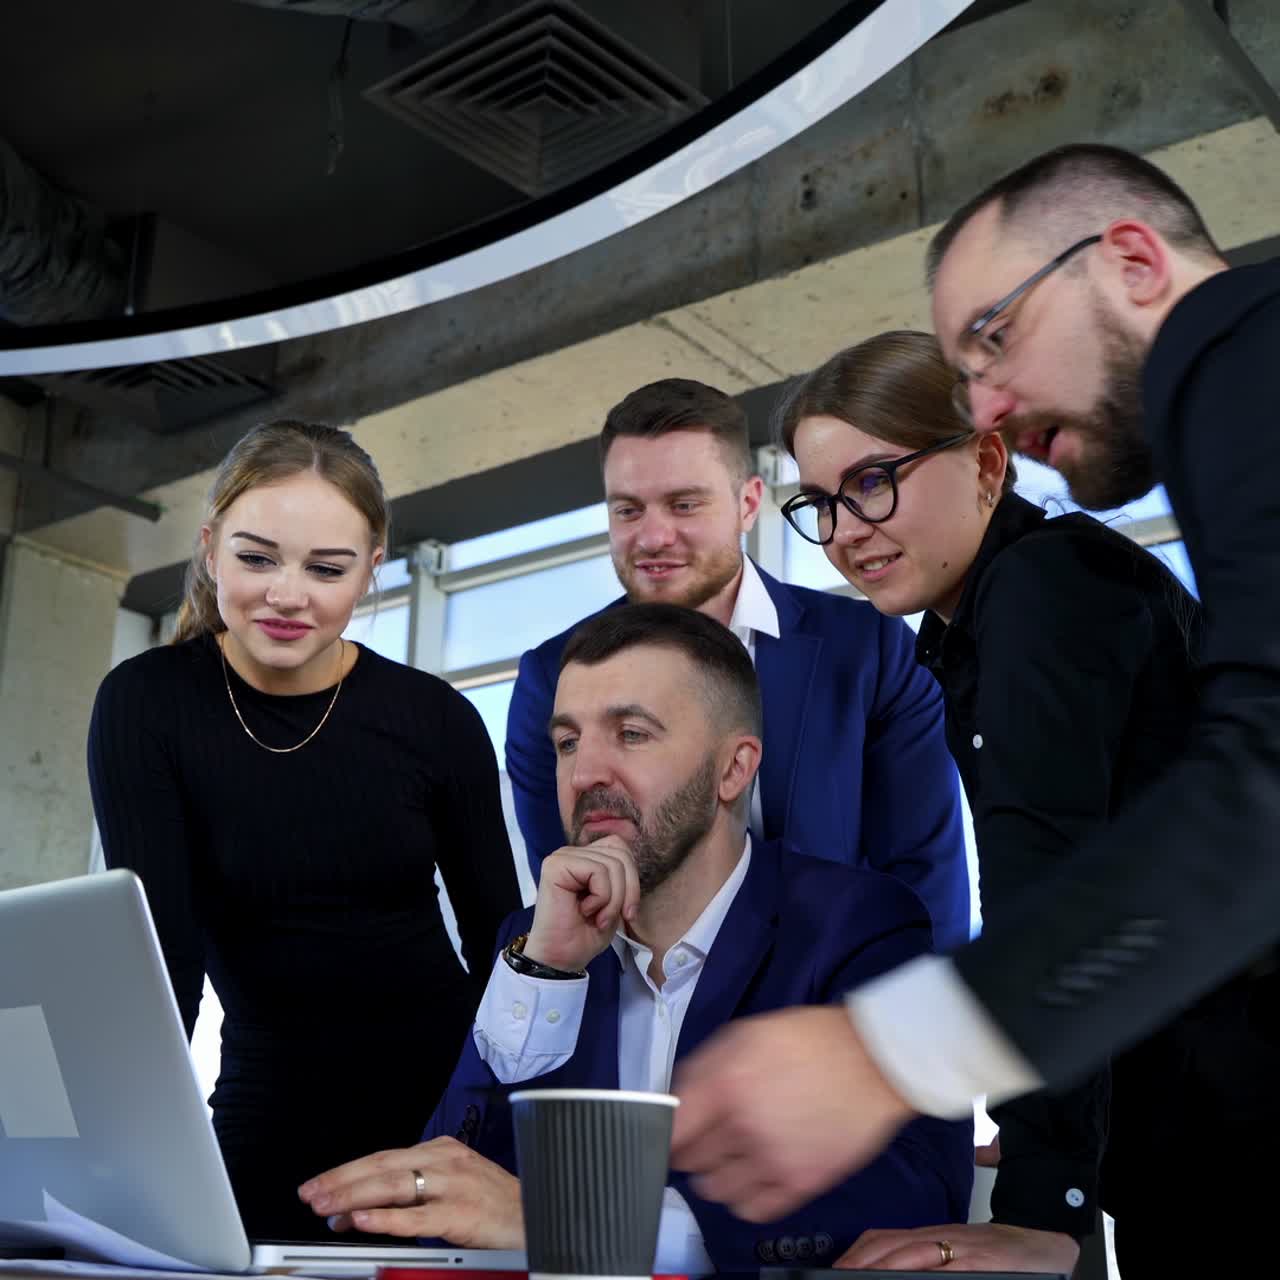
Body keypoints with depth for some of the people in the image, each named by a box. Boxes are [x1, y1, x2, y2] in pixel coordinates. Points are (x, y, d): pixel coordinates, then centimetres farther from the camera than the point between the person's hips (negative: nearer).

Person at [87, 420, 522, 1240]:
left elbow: (497, 938, -3)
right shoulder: (147, 705, -11)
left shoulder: (436, 720, -9)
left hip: (446, 1093, 1)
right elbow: (159, 940, -17)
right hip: (273, 1120, 0)